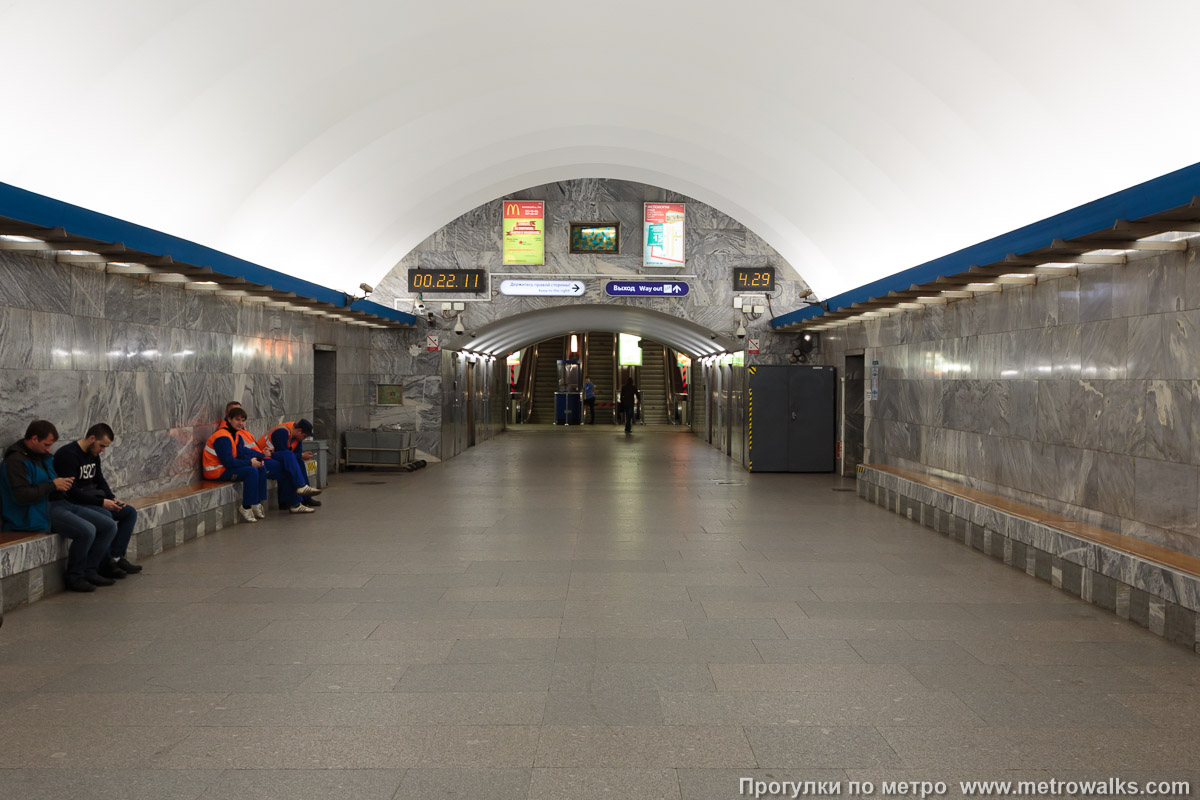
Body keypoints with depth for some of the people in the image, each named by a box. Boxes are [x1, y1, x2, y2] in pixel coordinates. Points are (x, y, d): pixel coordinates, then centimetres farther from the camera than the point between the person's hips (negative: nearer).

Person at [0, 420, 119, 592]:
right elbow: (22, 496, -23)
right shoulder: (16, 460, -11)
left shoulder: (43, 456, 18)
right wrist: (53, 485, -14)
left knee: (109, 526, -3)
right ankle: (74, 577, -10)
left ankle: (90, 571, 3)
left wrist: (63, 483, 10)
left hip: (60, 503, 10)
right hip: (39, 511, -10)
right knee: (87, 531, -30)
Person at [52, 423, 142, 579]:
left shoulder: (93, 455, 10)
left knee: (130, 512, -1)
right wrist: (101, 502, -25)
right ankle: (104, 565, -21)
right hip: (73, 504, -10)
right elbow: (71, 491, -25)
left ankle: (116, 557, -6)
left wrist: (112, 498, 0)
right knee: (105, 516, -33)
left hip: (92, 500, 10)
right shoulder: (68, 455, -19)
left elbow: (100, 481, 19)